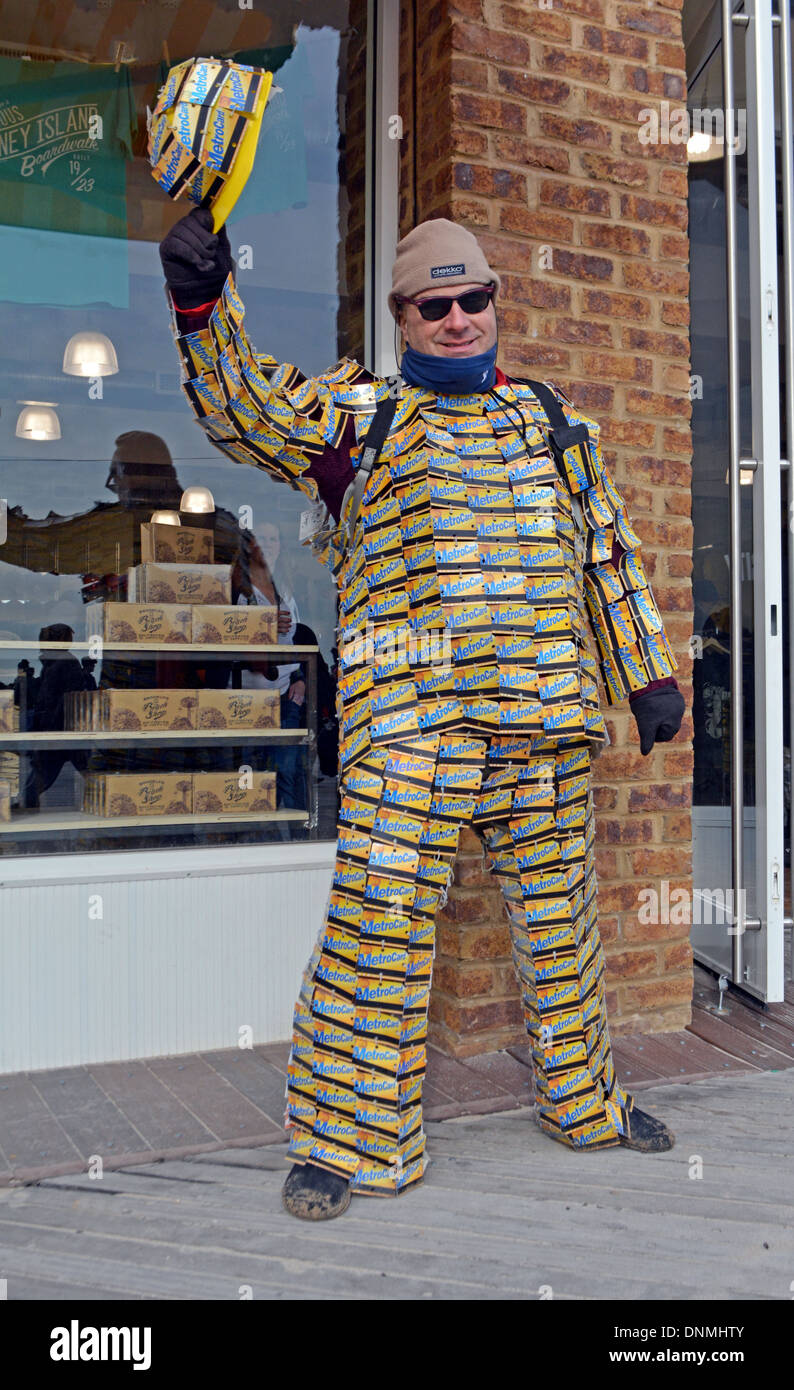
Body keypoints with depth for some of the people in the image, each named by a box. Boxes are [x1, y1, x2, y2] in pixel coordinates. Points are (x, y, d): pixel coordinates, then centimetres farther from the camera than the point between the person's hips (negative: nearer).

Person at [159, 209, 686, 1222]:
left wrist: (648, 675, 18)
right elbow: (240, 403, 1)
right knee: (381, 919, -8)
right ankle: (348, 1139, 7)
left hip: (547, 716, 4)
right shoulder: (357, 410, 11)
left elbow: (609, 550, 22)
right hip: (410, 716, -4)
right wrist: (201, 304, -16)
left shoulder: (549, 417, 21)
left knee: (558, 913, 14)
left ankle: (582, 1101, 34)